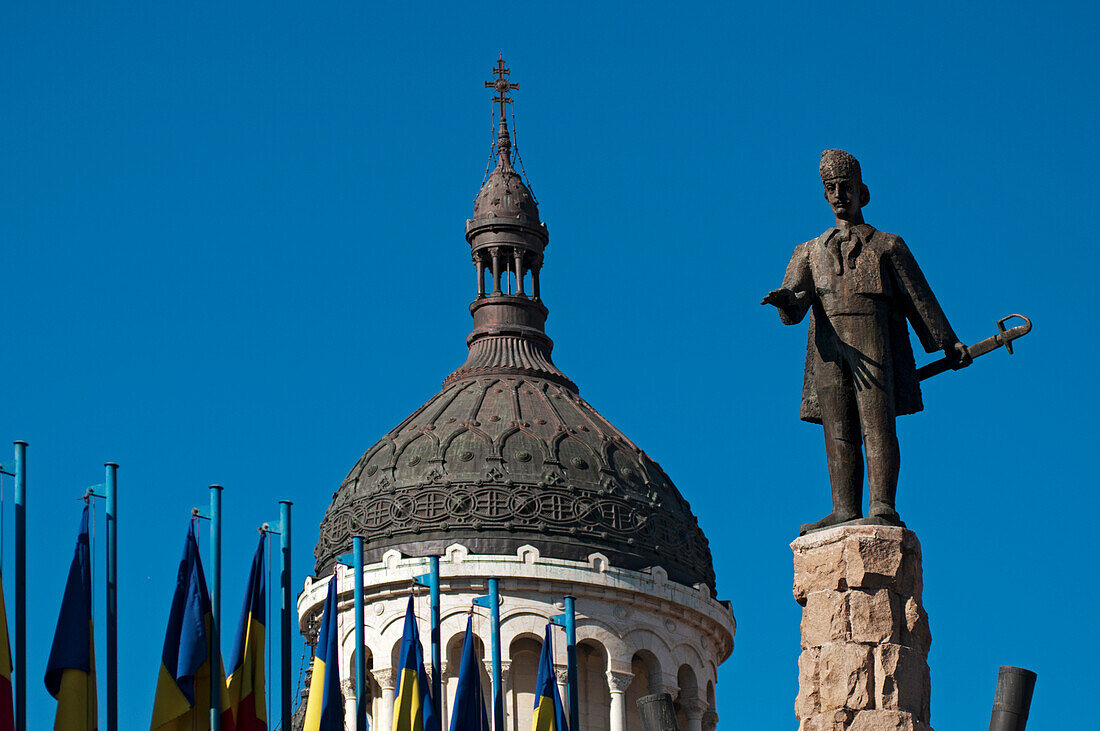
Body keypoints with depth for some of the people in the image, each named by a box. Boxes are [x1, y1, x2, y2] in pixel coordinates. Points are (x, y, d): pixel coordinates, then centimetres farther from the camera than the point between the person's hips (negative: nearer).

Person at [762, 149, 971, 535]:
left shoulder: (887, 245, 17)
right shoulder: (810, 251, 24)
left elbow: (919, 298, 15)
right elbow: (794, 309, 9)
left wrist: (947, 343, 12)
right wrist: (786, 300, -16)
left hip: (873, 341, -3)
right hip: (828, 347, 3)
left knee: (877, 424, -14)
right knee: (838, 433, -3)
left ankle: (882, 508, -22)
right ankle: (845, 511, -8)